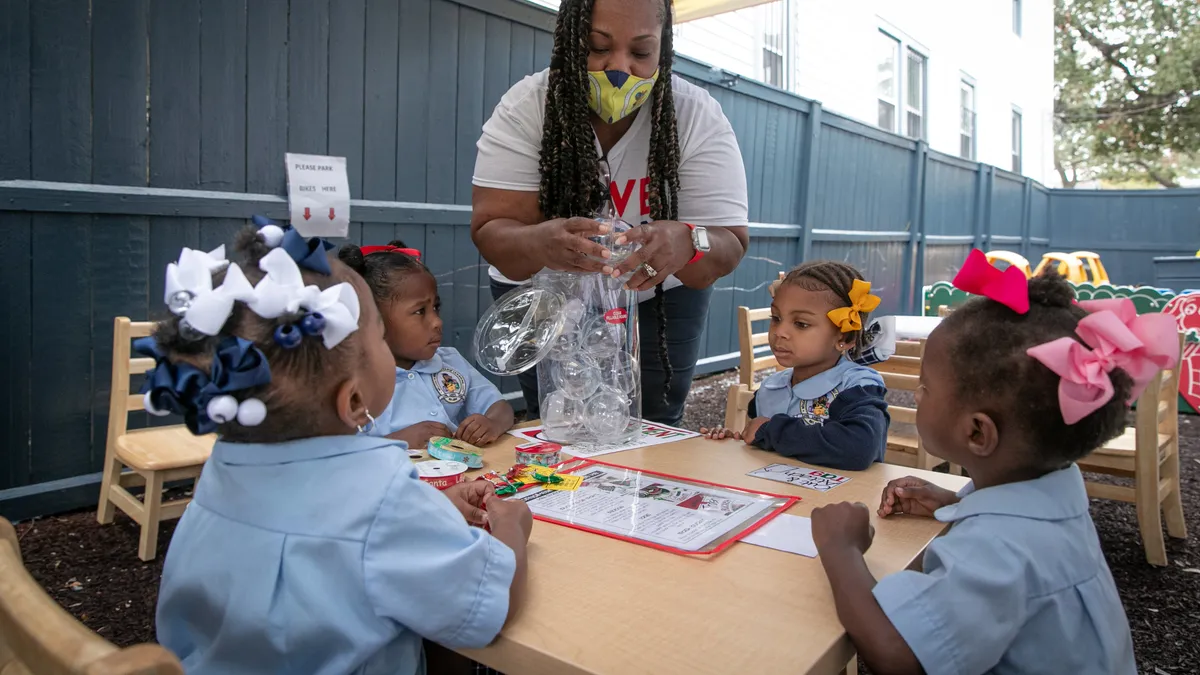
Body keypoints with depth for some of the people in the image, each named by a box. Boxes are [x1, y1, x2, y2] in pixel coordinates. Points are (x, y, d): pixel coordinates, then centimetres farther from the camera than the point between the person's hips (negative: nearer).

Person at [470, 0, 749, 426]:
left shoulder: (698, 116, -19)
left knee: (653, 435, 1)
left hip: (661, 295, 1)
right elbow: (492, 231, -25)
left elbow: (727, 246, -23)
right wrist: (540, 243, -48)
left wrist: (686, 245, -47)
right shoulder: (525, 107, -19)